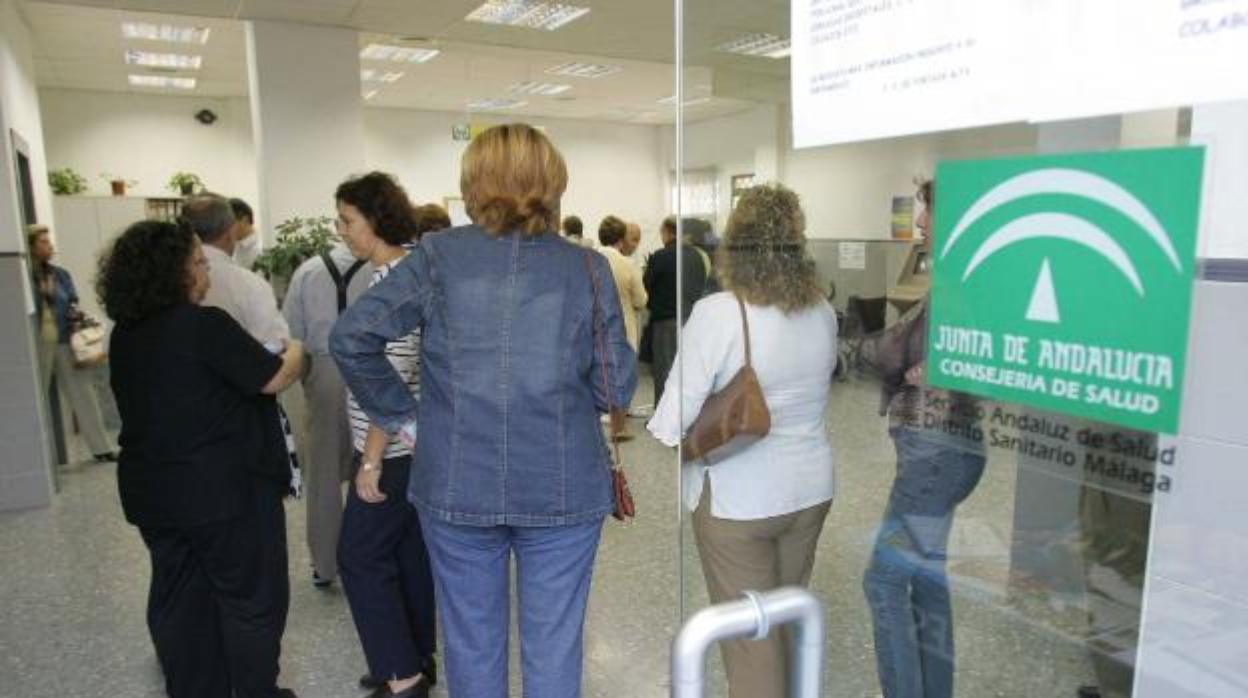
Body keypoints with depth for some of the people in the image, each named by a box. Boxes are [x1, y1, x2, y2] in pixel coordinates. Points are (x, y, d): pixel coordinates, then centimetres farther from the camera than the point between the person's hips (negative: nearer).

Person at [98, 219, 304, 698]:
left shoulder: (125, 333, 5)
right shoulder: (205, 325, -18)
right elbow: (274, 379, -14)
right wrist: (297, 351, 6)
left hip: (150, 491, 7)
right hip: (220, 489, -7)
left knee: (177, 599, 17)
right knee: (250, 596, 8)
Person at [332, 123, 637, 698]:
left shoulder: (438, 256, -2)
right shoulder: (588, 269, -3)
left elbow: (351, 337, -7)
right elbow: (616, 391, -3)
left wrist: (399, 414, 3)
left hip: (457, 485, 1)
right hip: (563, 487, 0)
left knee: (471, 644, 18)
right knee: (554, 647, 13)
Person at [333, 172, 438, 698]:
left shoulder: (392, 281, -19)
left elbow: (393, 379, -24)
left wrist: (371, 460, -20)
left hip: (395, 448, -9)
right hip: (414, 443, 9)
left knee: (361, 556, 2)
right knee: (409, 550, 16)